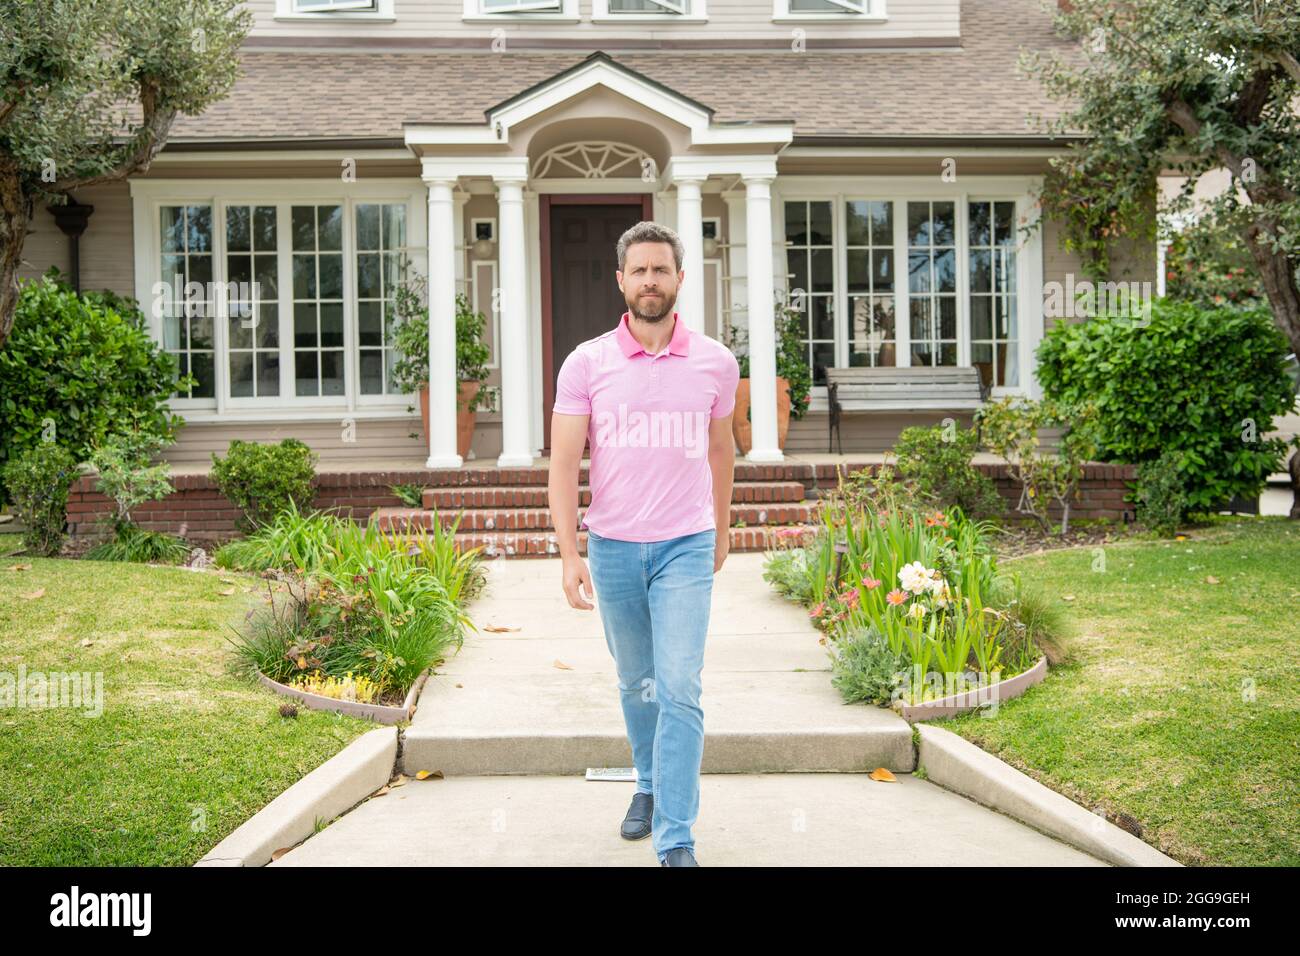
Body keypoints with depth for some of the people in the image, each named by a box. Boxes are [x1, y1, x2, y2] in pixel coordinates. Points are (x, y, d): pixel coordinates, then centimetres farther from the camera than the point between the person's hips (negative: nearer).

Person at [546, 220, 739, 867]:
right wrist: (569, 555, -12)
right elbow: (564, 464, -5)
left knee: (679, 690, -10)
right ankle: (650, 785, 40)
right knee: (635, 684, 16)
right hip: (613, 547, 1)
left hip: (685, 547, -1)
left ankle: (676, 843, -7)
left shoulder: (715, 362, 1)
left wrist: (722, 531, 23)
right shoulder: (586, 364, -3)